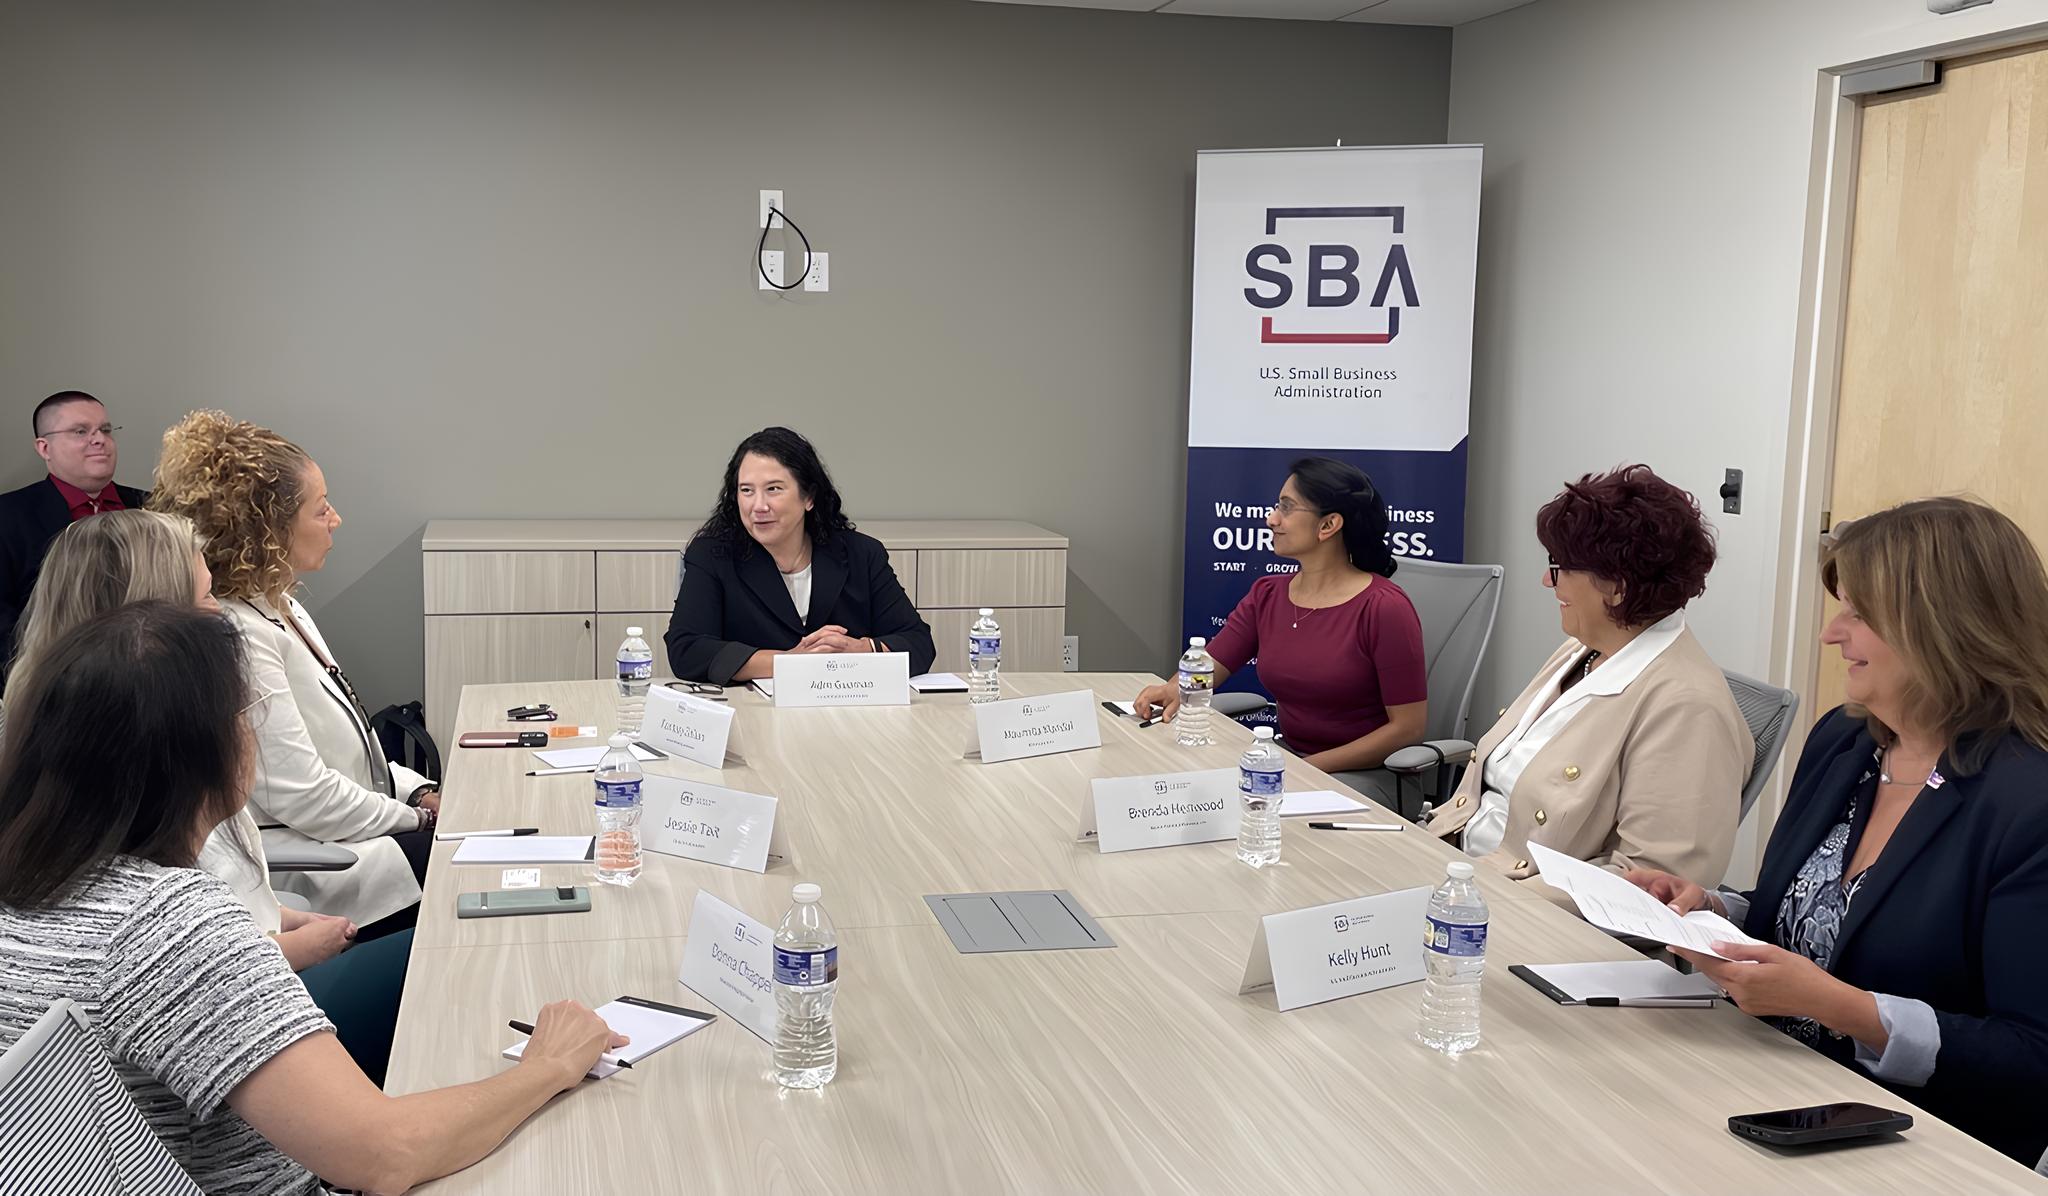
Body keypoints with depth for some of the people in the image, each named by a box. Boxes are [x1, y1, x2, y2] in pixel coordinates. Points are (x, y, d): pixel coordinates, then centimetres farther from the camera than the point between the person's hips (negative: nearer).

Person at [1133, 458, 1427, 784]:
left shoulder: (1384, 607, -12)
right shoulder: (1266, 595, 8)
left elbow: (1408, 728, -13)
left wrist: (1314, 767, -17)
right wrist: (1174, 690, -21)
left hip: (1366, 776, -7)